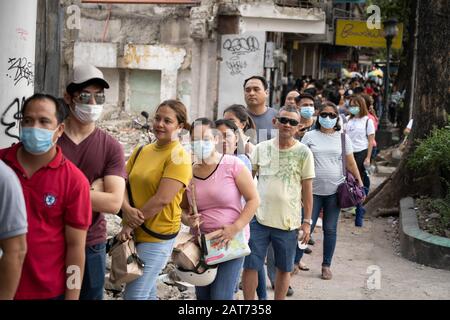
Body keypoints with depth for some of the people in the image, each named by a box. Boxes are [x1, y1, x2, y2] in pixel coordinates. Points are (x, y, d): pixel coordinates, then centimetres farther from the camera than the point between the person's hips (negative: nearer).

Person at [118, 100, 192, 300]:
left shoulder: (179, 156, -12)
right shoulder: (141, 151, 9)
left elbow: (162, 199, -19)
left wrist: (130, 226, -17)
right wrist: (126, 209, -16)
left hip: (157, 236, -6)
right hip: (134, 233, 6)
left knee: (134, 295, -7)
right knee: (146, 293, 17)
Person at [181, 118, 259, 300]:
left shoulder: (232, 165, -11)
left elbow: (253, 200, -9)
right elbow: (182, 208, 14)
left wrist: (236, 228, -18)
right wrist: (187, 220, -9)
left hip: (231, 241, -5)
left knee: (221, 296, -11)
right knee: (202, 296, 14)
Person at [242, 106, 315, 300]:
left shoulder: (303, 153, -3)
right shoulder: (262, 148, 2)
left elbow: (307, 189, 1)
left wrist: (307, 221, -1)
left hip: (287, 222, -1)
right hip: (259, 218, 1)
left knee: (284, 268, 11)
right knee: (249, 266, 2)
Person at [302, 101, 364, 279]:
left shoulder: (342, 138, 6)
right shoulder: (310, 137, 2)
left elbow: (350, 163, 10)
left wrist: (359, 183, 7)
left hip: (334, 191, 1)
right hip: (313, 190, -1)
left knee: (330, 229, 7)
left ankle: (326, 266, 18)